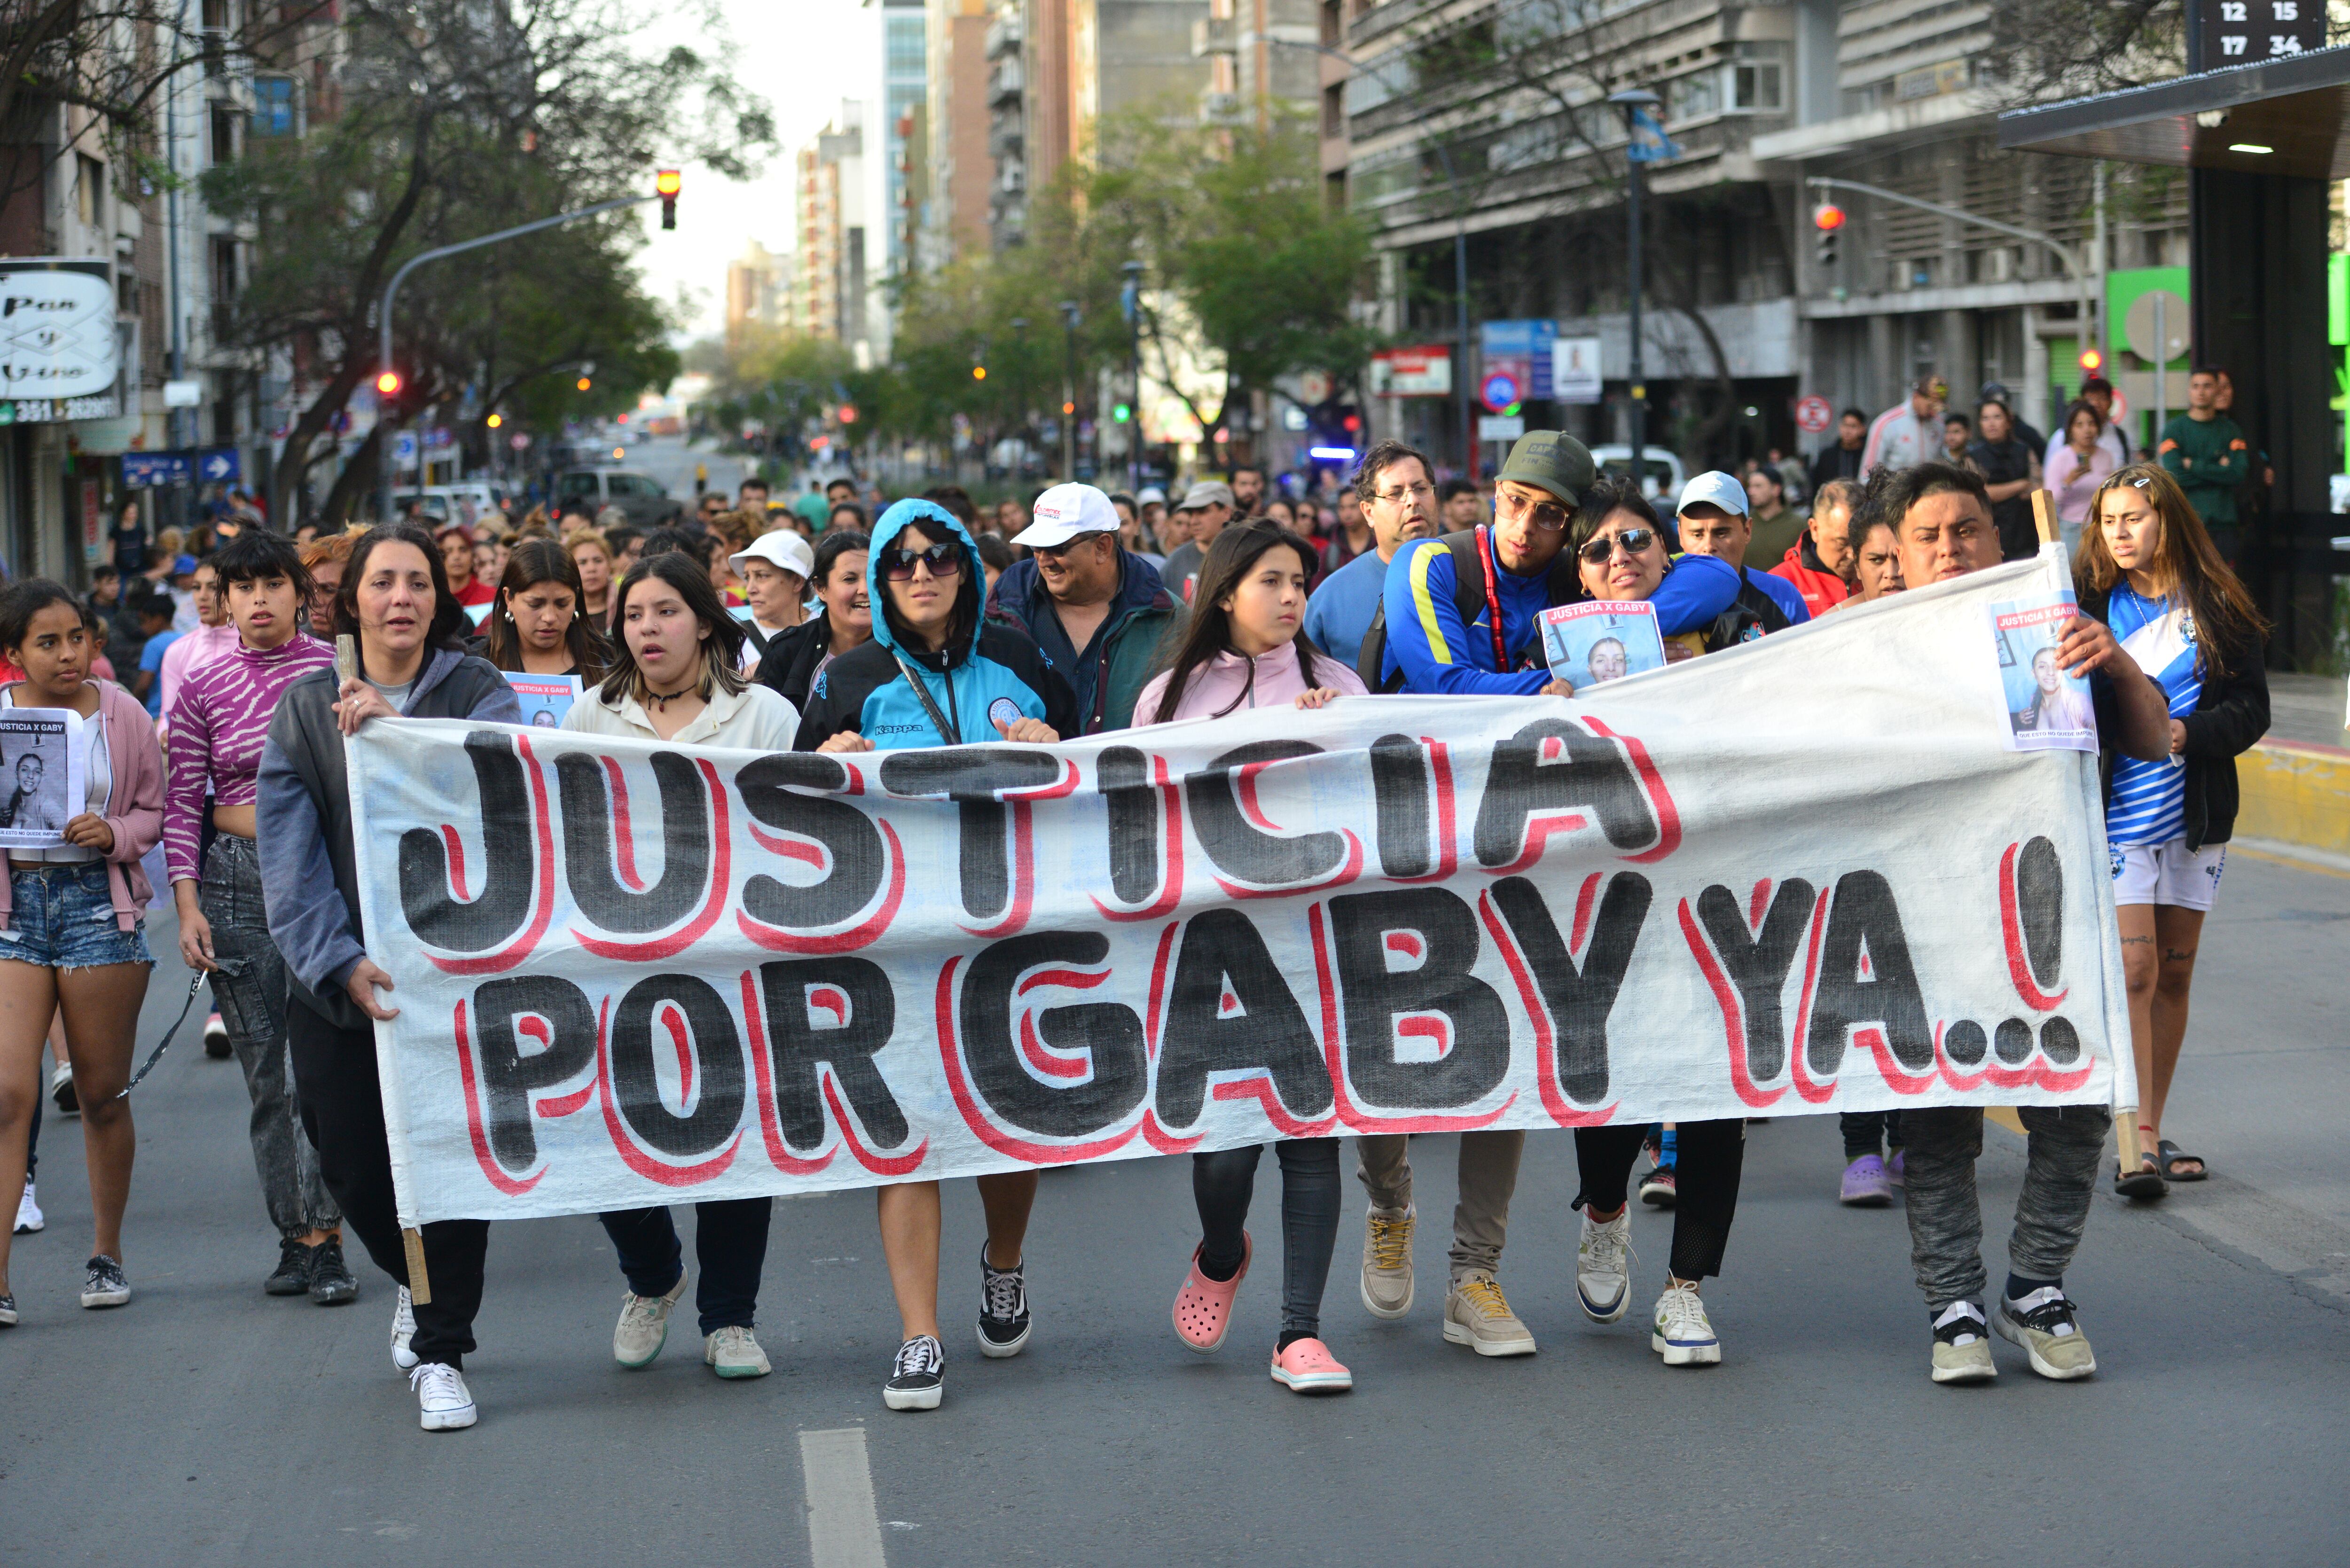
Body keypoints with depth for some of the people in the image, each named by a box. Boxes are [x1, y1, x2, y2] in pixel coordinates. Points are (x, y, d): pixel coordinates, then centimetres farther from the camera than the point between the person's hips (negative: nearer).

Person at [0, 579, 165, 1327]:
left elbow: (156, 811, 7)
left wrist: (114, 834, -12)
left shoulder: (122, 716, 2)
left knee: (102, 1093, 8)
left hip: (99, 901, 0)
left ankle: (107, 1253, 25)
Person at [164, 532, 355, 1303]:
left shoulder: (339, 672, 2)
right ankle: (295, 1236, 12)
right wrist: (188, 905, -2)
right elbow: (182, 805, 5)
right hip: (238, 876, 2)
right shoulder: (203, 690, 5)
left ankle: (326, 1240, -6)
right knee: (266, 1072, 4)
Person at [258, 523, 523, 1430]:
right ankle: (417, 1282, 37)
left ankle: (440, 1353, 9)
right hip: (338, 976, 2)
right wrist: (339, 962, -13)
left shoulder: (477, 692, 4)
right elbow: (289, 854, -1)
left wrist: (396, 728, -22)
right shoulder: (304, 707, 8)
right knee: (351, 1165, 5)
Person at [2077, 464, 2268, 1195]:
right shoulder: (2089, 603, 0)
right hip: (2119, 811, -3)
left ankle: (2155, 1131, 18)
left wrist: (2190, 733, -16)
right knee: (2135, 968, -12)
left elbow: (2253, 706, 1)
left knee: (2175, 973, 8)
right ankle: (2139, 1142, -13)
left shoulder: (2217, 607, 3)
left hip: (2197, 815, 3)